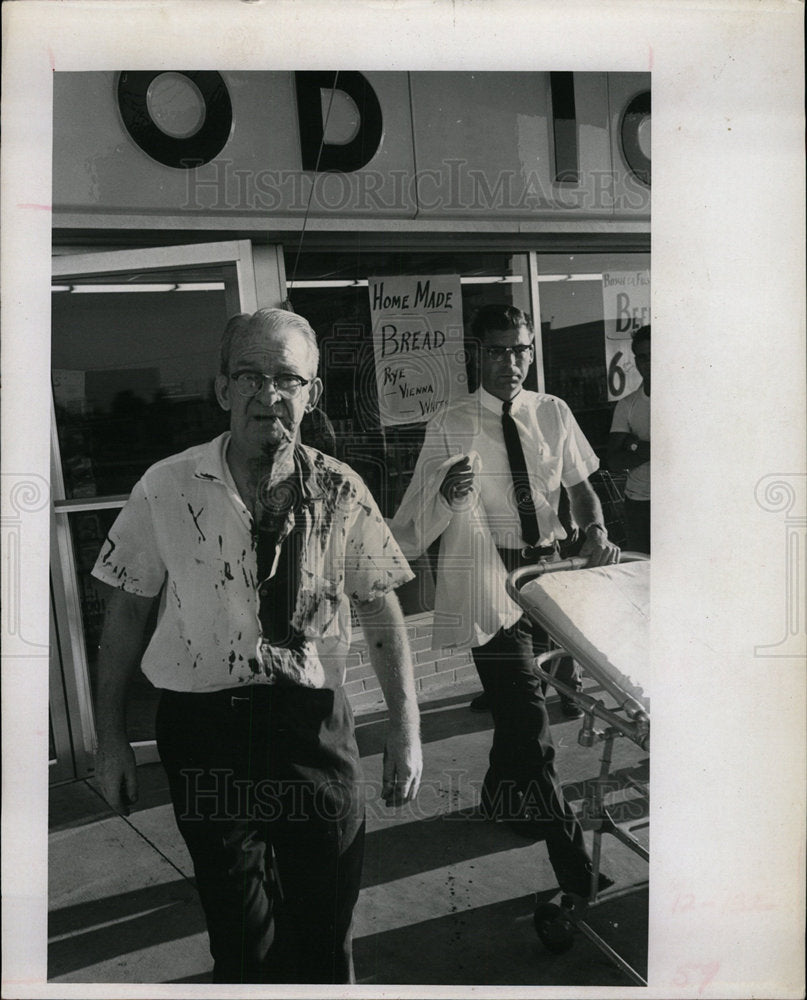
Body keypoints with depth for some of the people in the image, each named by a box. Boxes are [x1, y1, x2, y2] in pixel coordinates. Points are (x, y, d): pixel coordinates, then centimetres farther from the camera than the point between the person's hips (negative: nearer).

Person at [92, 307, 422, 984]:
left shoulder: (339, 491, -4)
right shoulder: (165, 489, -6)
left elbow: (380, 605, 2)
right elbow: (128, 609, 2)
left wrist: (406, 724, -2)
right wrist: (111, 739, 4)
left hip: (314, 721, 1)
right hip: (204, 728, 0)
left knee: (326, 926, 13)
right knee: (243, 937, 10)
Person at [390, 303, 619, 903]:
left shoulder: (554, 414, 4)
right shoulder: (450, 427, -9)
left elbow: (579, 483, 12)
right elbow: (415, 529, -12)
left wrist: (595, 530, -9)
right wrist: (448, 494, -34)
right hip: (485, 578, -5)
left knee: (517, 701, 20)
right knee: (530, 717, -10)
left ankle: (502, 798, 48)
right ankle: (579, 876, -4)